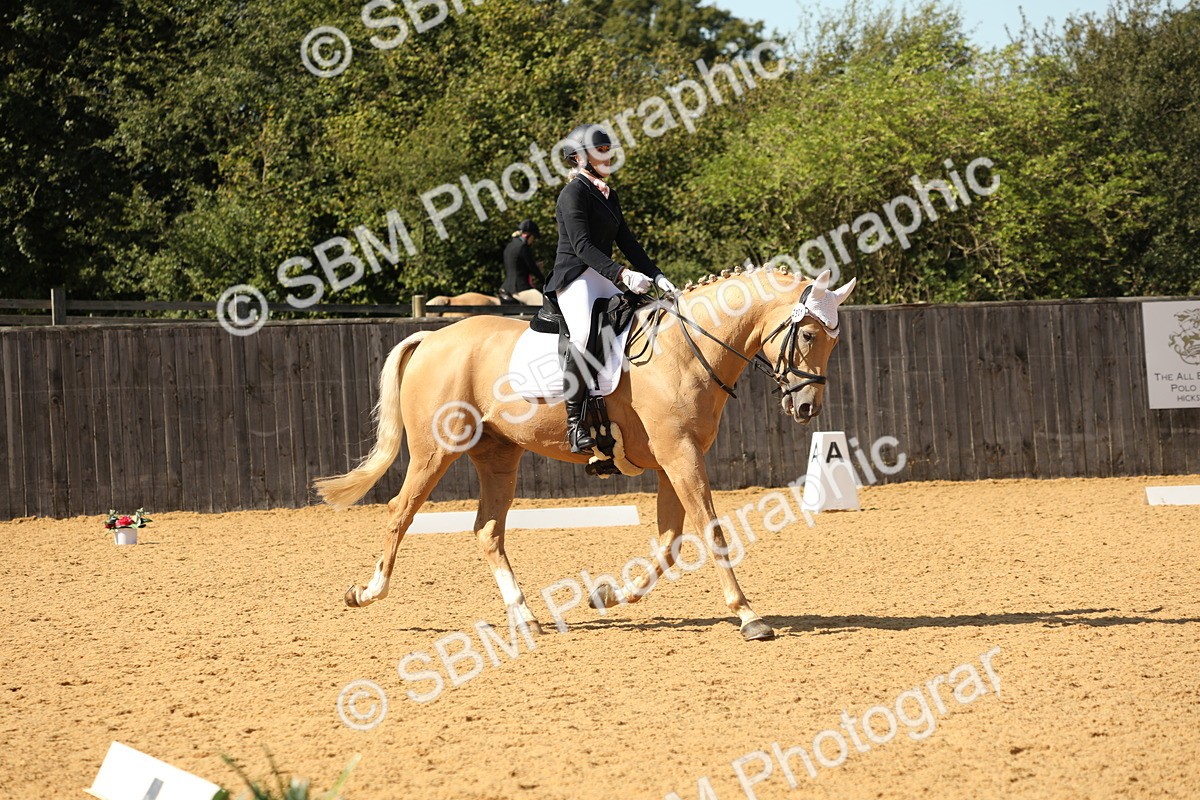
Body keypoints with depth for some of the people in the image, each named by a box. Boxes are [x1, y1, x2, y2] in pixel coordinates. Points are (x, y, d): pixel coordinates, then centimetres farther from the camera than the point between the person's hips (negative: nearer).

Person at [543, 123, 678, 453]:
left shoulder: (608, 195, 20)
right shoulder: (574, 193, -7)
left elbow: (627, 242, 21)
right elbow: (582, 246, -17)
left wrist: (656, 276, 8)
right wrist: (621, 275, -27)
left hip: (604, 279, 10)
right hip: (575, 278, -10)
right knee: (585, 334, -32)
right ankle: (575, 421, -31)